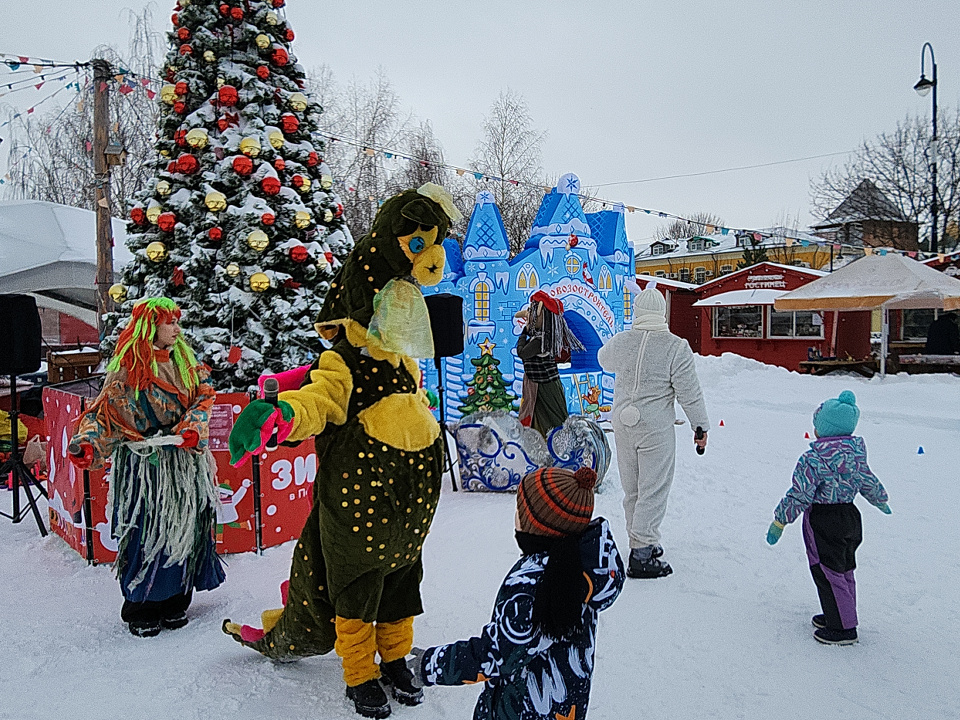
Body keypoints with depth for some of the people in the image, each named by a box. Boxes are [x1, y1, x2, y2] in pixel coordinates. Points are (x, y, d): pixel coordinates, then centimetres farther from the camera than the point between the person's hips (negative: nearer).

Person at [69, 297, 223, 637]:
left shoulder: (185, 361, 9)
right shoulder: (126, 370, -6)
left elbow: (203, 398, 4)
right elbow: (105, 412, -9)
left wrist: (193, 430, -14)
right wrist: (86, 443, -26)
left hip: (184, 464, 5)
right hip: (144, 466, -5)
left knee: (184, 530, 9)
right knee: (147, 536, -1)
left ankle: (174, 603, 25)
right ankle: (140, 610, 17)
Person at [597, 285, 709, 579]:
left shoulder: (620, 342, -1)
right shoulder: (676, 347, -13)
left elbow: (604, 361, 22)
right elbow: (689, 392, -10)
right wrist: (700, 426, 2)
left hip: (623, 425, 5)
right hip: (656, 430, -5)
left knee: (632, 489, 16)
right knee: (653, 491, 2)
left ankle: (640, 542, 31)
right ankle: (641, 555, 3)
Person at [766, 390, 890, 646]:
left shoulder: (813, 459, -22)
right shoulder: (856, 453, 1)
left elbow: (798, 496, -21)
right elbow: (868, 482, 15)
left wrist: (779, 521, -12)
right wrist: (881, 501, 36)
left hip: (823, 522, -8)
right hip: (850, 516, 8)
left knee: (828, 574, 2)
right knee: (844, 571, 20)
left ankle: (843, 628, 10)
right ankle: (843, 616, 34)